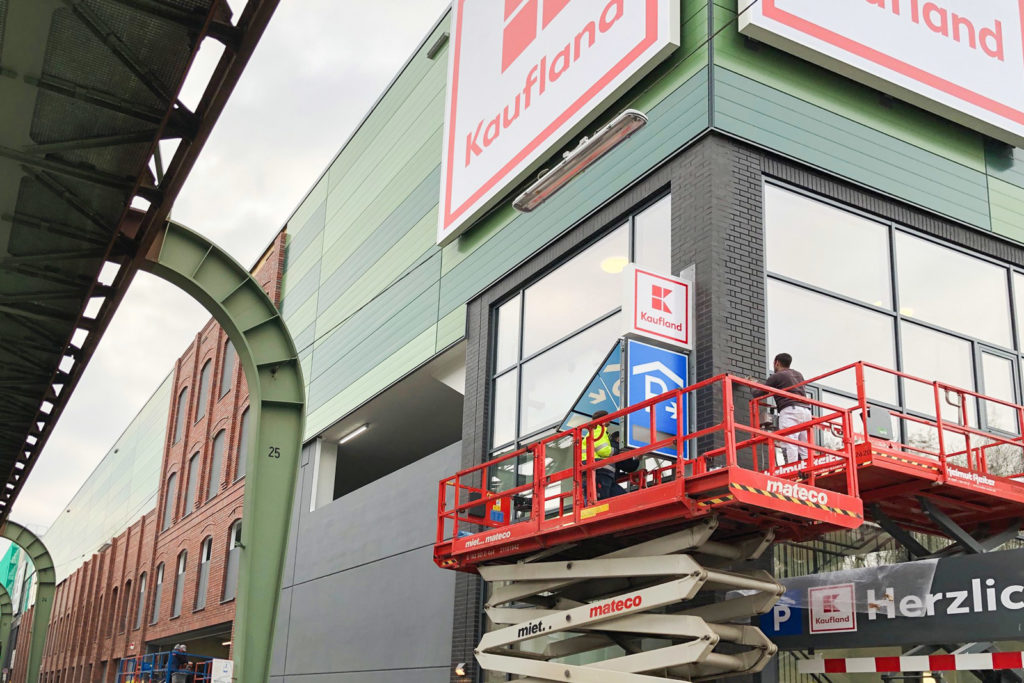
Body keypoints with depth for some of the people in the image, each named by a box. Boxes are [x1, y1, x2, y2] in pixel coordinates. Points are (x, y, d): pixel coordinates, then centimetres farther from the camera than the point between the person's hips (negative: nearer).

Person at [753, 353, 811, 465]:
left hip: (790, 410, -7)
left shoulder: (776, 376, 7)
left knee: (789, 445, -16)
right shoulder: (798, 374, 27)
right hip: (805, 410, 7)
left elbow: (757, 394, 9)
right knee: (804, 448, 2)